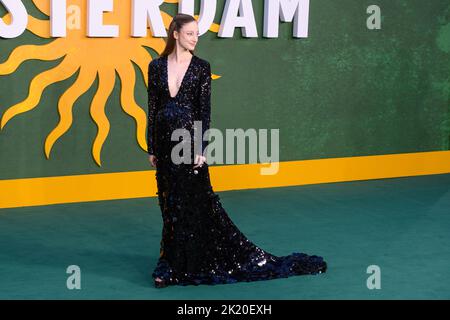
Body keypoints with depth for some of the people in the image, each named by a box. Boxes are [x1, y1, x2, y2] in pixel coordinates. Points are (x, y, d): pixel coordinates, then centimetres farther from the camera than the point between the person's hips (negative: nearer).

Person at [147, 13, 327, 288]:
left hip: (188, 138, -3)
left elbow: (205, 110, -6)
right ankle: (175, 262, 21)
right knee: (170, 202, 10)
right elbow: (153, 108, 6)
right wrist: (151, 147, 5)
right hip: (164, 140, 3)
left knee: (195, 200, -3)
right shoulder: (157, 66, 4)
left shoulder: (201, 67, -2)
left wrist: (201, 148, -13)